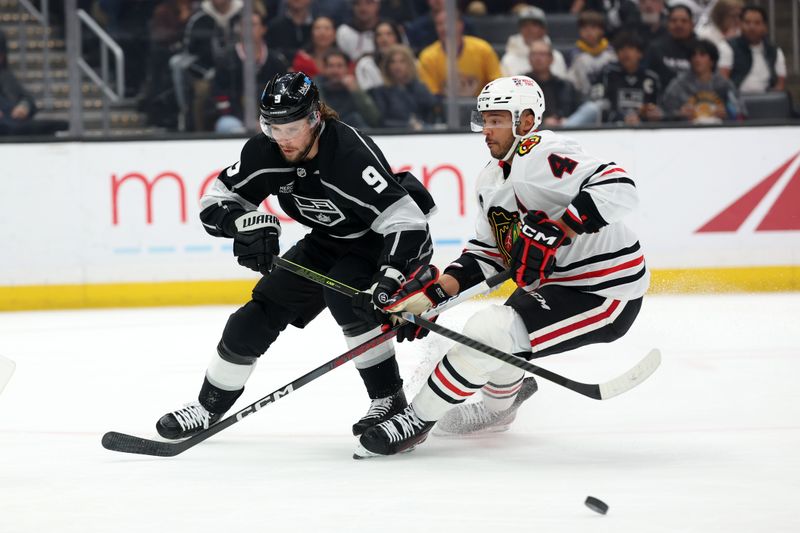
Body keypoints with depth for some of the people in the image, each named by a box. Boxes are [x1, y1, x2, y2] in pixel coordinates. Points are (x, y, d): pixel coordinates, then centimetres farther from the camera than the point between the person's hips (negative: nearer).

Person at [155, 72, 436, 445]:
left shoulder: (351, 155, -36)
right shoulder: (264, 152, -17)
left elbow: (407, 221, -40)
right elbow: (214, 204, -10)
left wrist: (388, 282, -52)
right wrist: (246, 221, -33)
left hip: (381, 242, -7)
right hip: (329, 242, 7)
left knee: (344, 295, -33)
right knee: (263, 310, 0)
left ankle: (388, 397, -19)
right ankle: (210, 406, 17)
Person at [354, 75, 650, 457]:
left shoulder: (540, 155, -20)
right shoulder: (492, 179, 10)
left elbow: (617, 188, -33)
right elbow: (486, 254, 13)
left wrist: (553, 232, -37)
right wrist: (437, 290, -2)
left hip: (604, 292, -10)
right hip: (558, 284, 10)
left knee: (487, 332, -18)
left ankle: (416, 420, -3)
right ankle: (501, 403, 52)